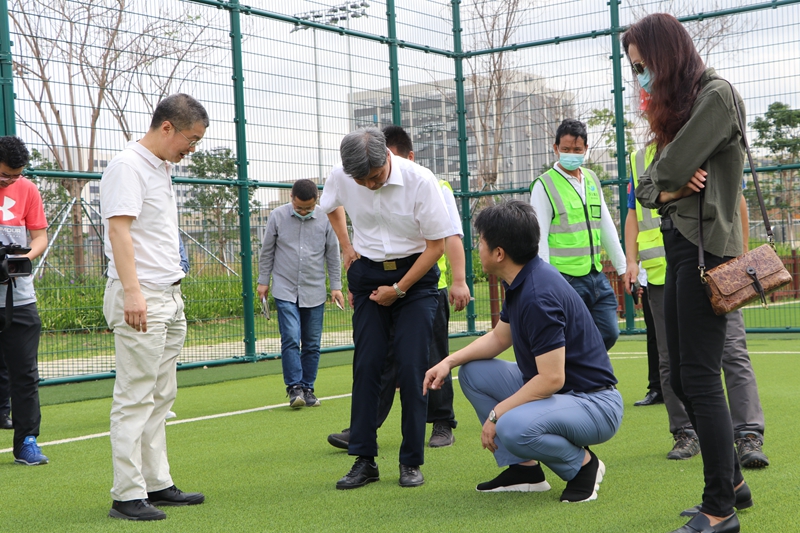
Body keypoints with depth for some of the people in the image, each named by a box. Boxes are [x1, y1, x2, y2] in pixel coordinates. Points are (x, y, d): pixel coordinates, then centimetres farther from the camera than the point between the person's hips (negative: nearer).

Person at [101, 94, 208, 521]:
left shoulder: (161, 168, 18)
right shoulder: (127, 166, -11)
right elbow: (119, 229, -20)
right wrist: (131, 291, -28)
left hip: (169, 297, 10)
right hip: (140, 298, -10)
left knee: (161, 397, 12)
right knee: (135, 399, -7)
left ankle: (156, 484, 19)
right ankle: (127, 495, -2)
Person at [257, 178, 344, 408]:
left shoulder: (325, 219, -1)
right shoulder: (278, 216, -2)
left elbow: (333, 254, 8)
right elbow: (267, 251, 7)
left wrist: (336, 286, 8)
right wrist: (263, 280, 9)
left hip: (314, 292, 2)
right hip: (285, 291, -1)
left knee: (312, 344, 5)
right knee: (290, 339, -13)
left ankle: (307, 389, 15)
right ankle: (294, 387, -8)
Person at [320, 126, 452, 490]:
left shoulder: (419, 180, -19)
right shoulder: (339, 179, -9)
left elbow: (436, 244, -11)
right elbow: (330, 206, 19)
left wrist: (398, 289, -11)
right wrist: (346, 245, 9)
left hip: (415, 274, -3)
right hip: (367, 274, 3)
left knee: (411, 368, -8)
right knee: (365, 366, -3)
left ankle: (411, 462, 2)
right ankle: (364, 460, 4)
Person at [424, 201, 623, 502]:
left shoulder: (539, 295, -27)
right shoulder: (521, 281, 4)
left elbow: (552, 378, -29)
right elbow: (499, 337, 19)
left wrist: (497, 414, -19)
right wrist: (450, 361, 5)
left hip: (595, 403, -10)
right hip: (555, 392, 10)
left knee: (514, 427, -36)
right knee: (472, 373, 8)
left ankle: (582, 464, -5)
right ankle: (525, 468, 9)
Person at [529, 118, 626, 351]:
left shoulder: (592, 180, 14)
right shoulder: (544, 185, -5)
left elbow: (607, 226, 20)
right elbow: (539, 238, -9)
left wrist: (622, 266, 18)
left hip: (597, 276, 6)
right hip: (566, 279, -6)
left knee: (609, 333, 6)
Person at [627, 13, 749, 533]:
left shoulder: (717, 94, -9)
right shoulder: (675, 106, 19)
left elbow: (673, 168, -16)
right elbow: (647, 184, 15)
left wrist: (670, 178, 6)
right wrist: (666, 190, -6)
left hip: (706, 248, -9)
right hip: (678, 244, 9)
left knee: (700, 376, -9)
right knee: (681, 377, 12)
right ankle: (731, 480, 26)